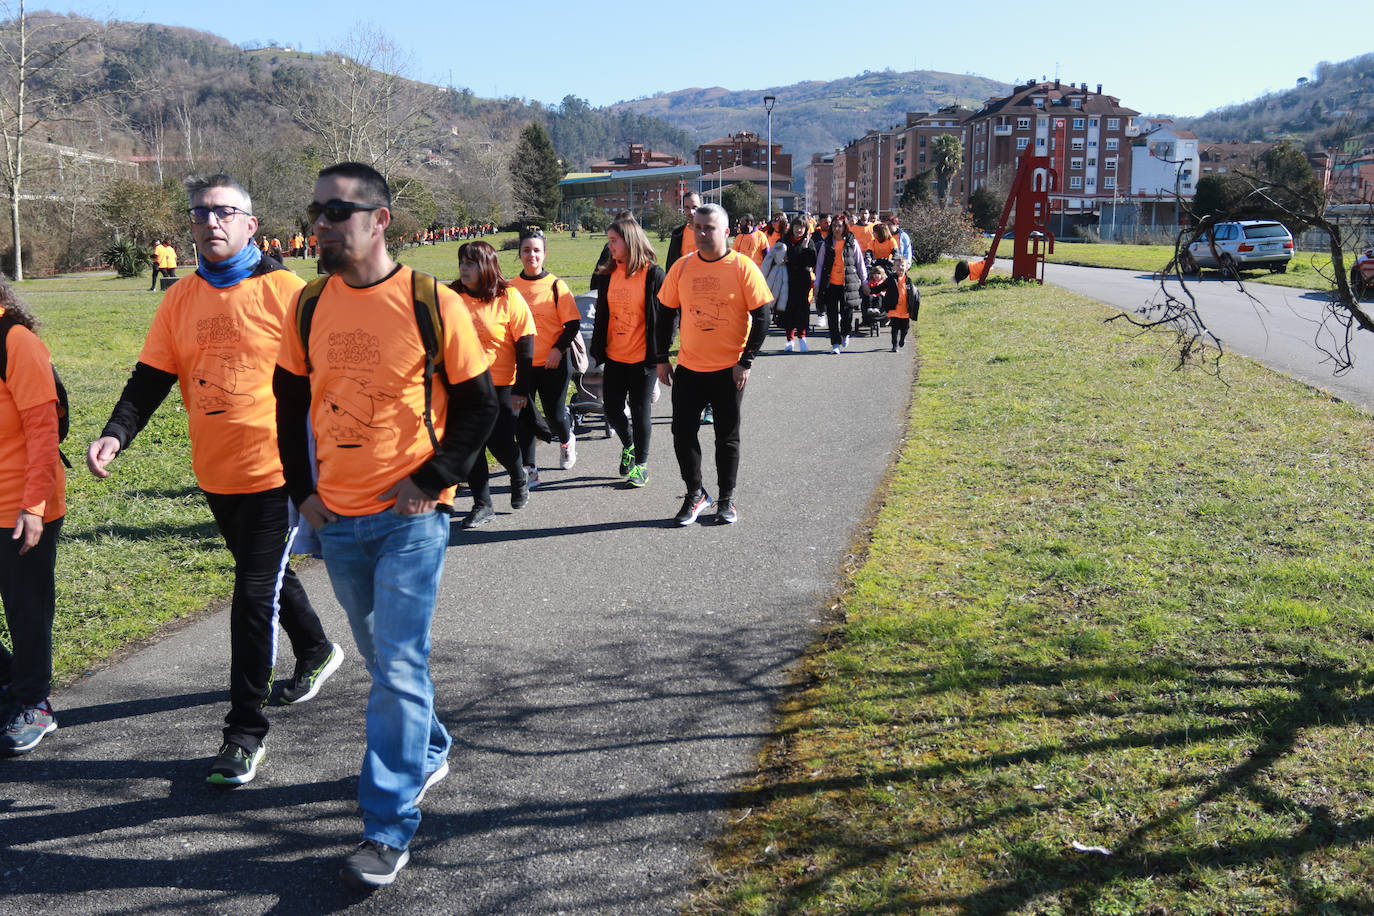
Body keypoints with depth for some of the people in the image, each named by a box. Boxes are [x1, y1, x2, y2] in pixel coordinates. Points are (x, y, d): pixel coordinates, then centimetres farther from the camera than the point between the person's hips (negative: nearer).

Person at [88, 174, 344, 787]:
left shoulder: (284, 290, -9)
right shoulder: (180, 300, 6)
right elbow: (151, 378, 4)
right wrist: (115, 434, -12)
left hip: (276, 471, -6)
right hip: (216, 473, 6)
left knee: (255, 595, -5)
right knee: (264, 576, 23)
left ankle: (245, 731, 7)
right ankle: (316, 651, 48)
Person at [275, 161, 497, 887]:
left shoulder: (432, 304, -10)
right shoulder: (309, 305, 3)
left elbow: (478, 404, -5)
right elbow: (290, 400, 14)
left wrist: (430, 480, -11)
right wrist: (301, 487, 7)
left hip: (410, 517, -5)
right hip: (336, 519, 5)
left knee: (398, 669, -5)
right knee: (380, 657, 19)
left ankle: (388, 826, 6)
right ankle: (429, 752, 42)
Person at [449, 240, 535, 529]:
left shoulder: (508, 297, -9)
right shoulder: (452, 297, 2)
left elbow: (525, 345, -7)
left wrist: (521, 389, -10)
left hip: (501, 386, -4)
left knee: (500, 442, -2)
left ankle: (519, 478, 31)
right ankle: (482, 505, 17)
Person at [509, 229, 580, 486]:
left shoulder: (556, 285, -4)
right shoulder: (511, 287, 4)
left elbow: (573, 324, -3)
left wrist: (558, 349, -14)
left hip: (553, 364, -2)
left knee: (555, 414, 4)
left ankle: (566, 441, 38)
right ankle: (529, 469, 12)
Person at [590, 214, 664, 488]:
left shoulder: (652, 274, -9)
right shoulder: (608, 275, 6)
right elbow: (601, 316, 12)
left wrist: (659, 353, -10)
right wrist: (598, 351, 9)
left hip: (642, 358, -5)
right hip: (614, 356, 5)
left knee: (640, 411, 4)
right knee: (612, 408, 9)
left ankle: (641, 463, 20)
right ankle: (628, 445, 37)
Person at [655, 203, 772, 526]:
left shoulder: (743, 267, -8)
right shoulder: (681, 268, 2)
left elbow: (761, 317, -6)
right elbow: (666, 315, 10)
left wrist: (746, 361, -11)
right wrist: (662, 358, 7)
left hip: (729, 370, -3)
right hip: (688, 367, 3)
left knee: (727, 437, 8)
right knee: (683, 432, 3)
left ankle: (726, 500, 23)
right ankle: (695, 494, 23)